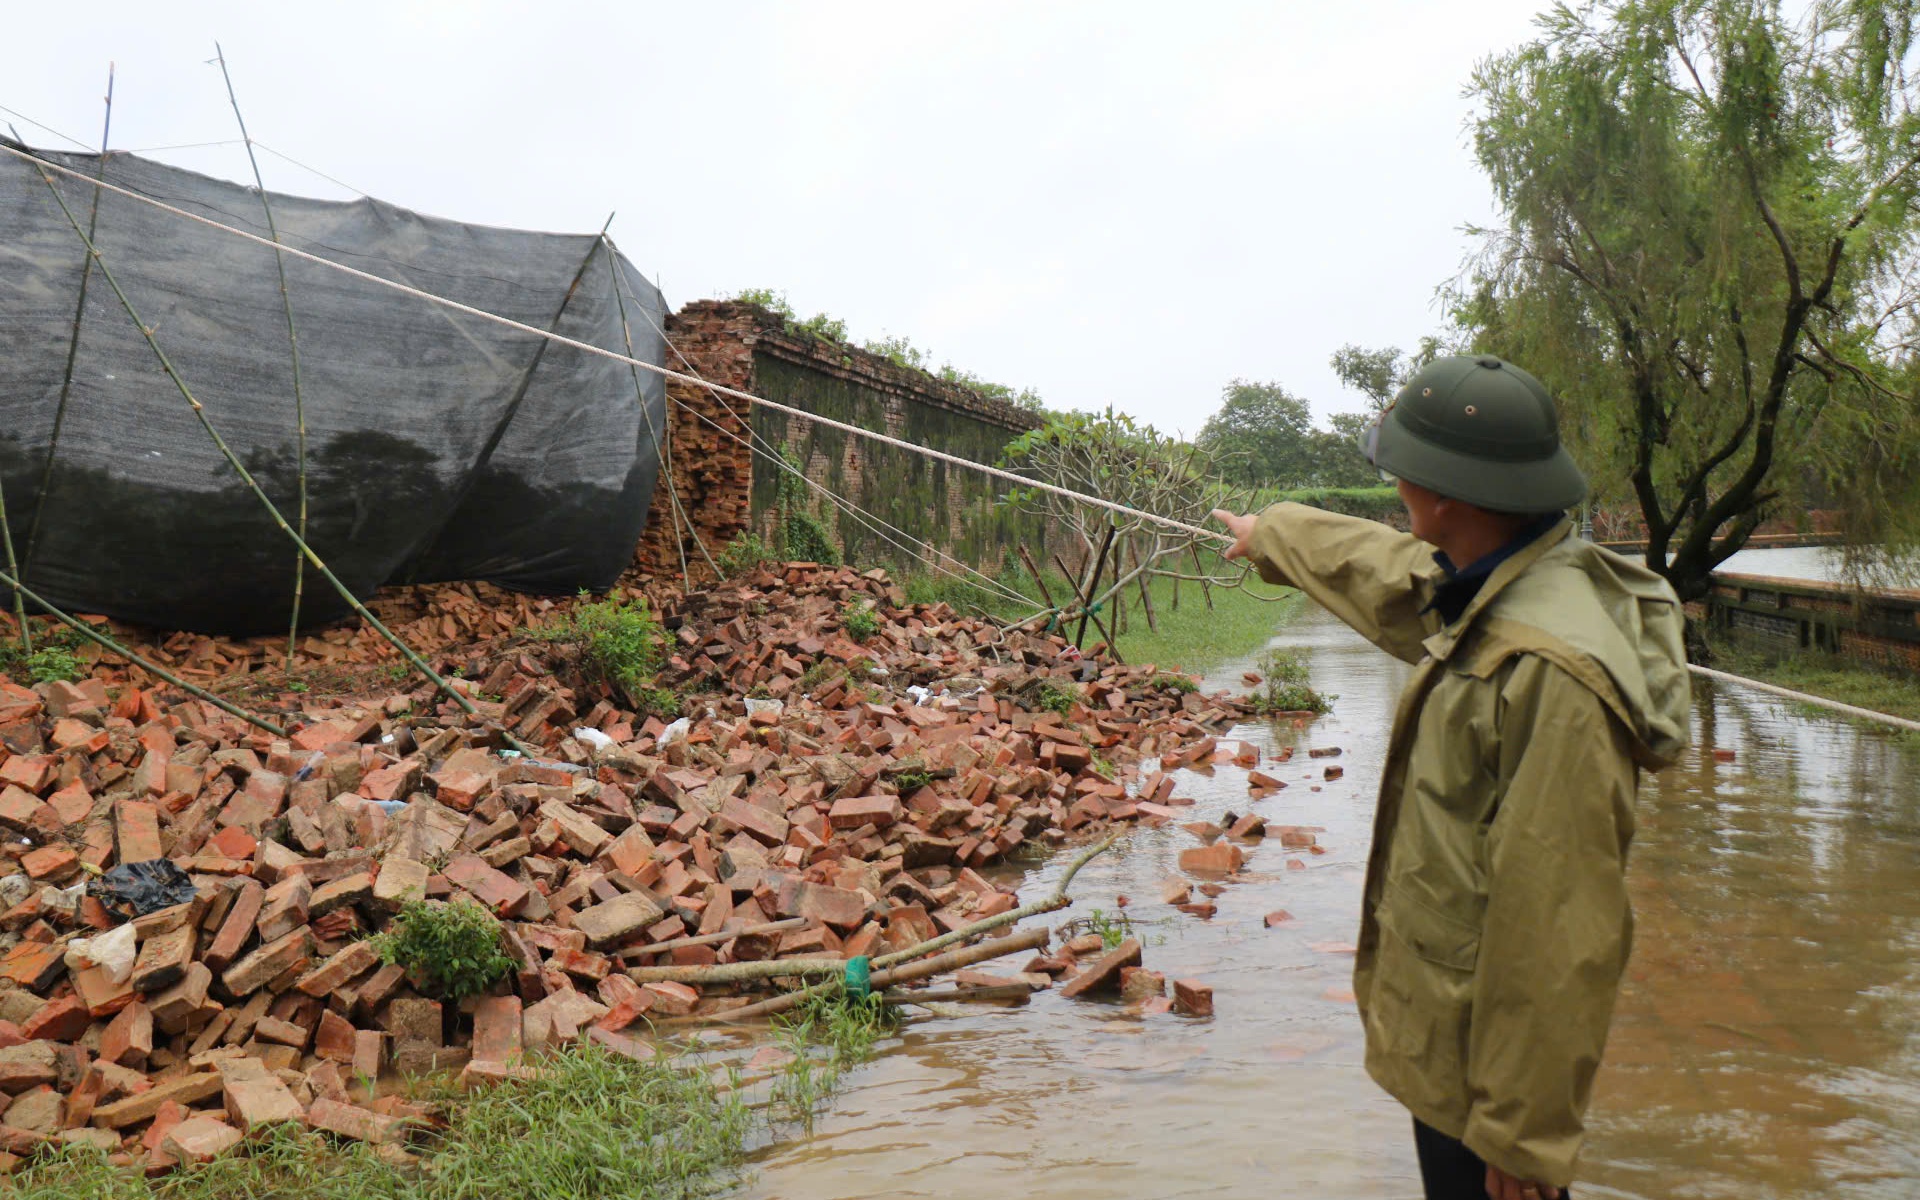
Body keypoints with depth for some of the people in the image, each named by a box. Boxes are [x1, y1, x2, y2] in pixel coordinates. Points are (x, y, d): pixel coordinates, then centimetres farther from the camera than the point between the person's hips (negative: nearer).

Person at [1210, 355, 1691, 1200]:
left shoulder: (1552, 669, -30)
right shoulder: (1481, 591, 0)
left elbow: (1554, 927, -28)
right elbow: (1376, 567, 23)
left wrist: (1522, 1132, -21)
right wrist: (1271, 535, 41)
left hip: (1481, 1057, -9)